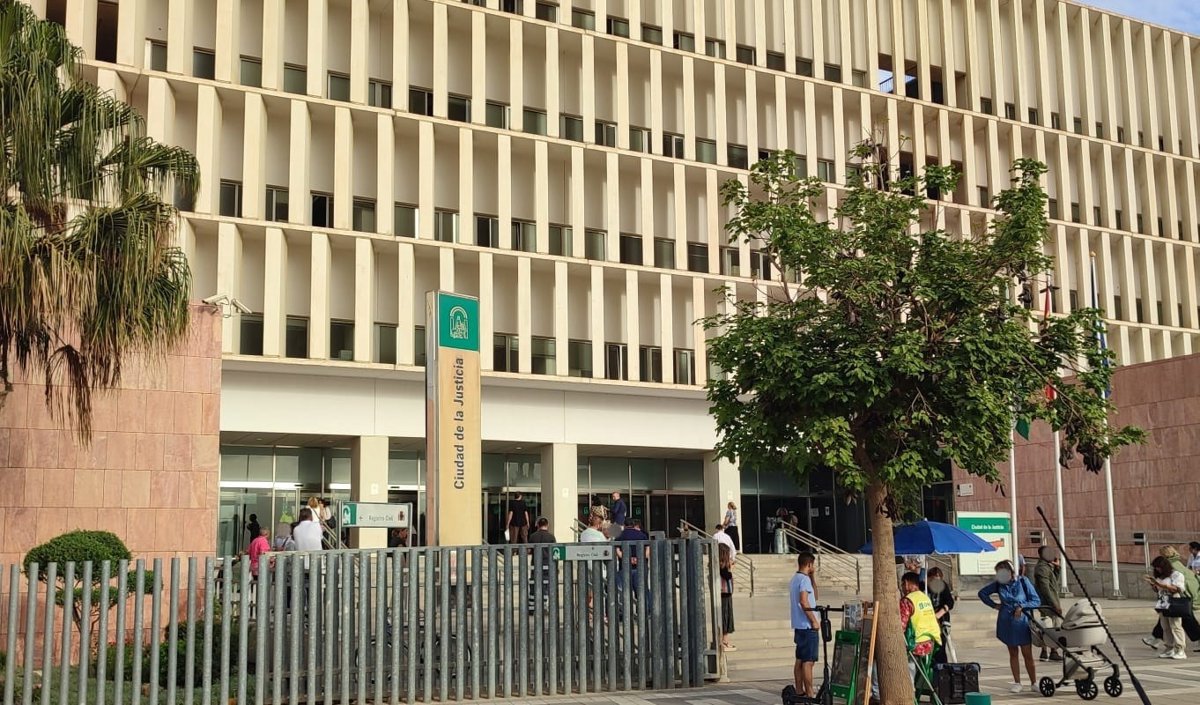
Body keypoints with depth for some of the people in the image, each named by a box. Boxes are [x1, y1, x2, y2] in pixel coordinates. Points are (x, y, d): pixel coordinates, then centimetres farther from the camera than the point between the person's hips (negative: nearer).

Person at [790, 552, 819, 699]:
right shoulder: (804, 579, -14)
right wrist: (814, 621, -20)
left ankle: (799, 691, 17)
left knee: (800, 660, 13)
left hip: (798, 626, 9)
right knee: (808, 661, -7)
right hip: (808, 626, -9)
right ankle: (810, 693, -5)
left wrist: (812, 578, 20)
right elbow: (804, 601, -25)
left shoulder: (794, 579, 16)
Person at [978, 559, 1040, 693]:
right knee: (1013, 653, 9)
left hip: (1022, 622, -3)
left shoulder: (1023, 581, -7)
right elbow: (982, 593, 14)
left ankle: (1034, 683, 8)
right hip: (1006, 622, 3)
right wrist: (994, 605, 6)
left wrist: (1021, 606, -16)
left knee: (1027, 654, -1)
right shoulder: (998, 584, 0)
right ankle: (1017, 683, 15)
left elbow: (1036, 601, -5)